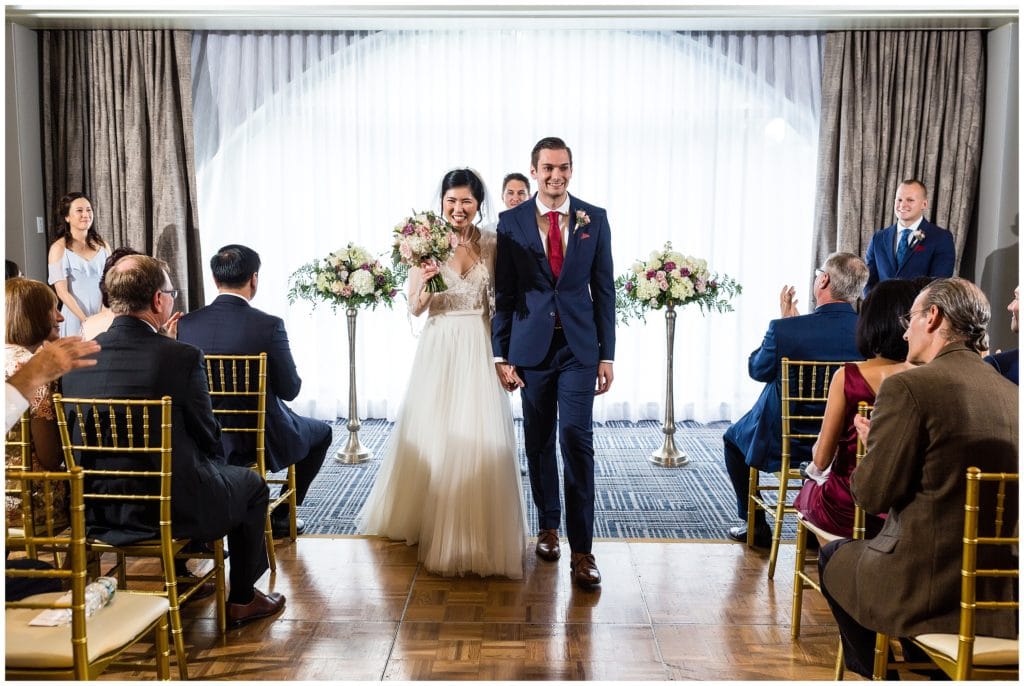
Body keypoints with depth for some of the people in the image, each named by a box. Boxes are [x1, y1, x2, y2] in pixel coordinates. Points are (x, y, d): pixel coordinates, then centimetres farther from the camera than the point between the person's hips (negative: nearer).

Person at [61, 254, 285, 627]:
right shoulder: (182, 356, -20)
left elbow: (74, 430, 10)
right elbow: (208, 436, -10)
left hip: (93, 508, 7)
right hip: (171, 508, -6)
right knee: (251, 483, 21)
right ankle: (242, 600, 29)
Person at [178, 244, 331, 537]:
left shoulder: (186, 324, -8)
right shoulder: (269, 325, -21)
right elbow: (289, 389, -15)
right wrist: (293, 381, 8)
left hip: (207, 441, 5)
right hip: (262, 440, -5)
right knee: (321, 432, 25)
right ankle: (281, 516, 26)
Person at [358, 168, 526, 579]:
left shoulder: (492, 244, 3)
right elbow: (415, 308, 0)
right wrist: (424, 280, -20)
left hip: (480, 349, 1)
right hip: (439, 348, 0)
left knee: (480, 437, -1)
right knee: (432, 435, 5)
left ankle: (480, 528, 16)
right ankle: (425, 516, 27)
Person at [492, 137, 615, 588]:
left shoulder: (594, 219, 5)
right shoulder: (511, 221, 3)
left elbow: (604, 289, 5)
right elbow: (503, 293, 3)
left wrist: (607, 354, 1)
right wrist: (501, 355, -2)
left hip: (579, 348, -1)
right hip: (531, 347, 1)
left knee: (577, 439, -8)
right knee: (539, 442, 11)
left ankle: (581, 550, -1)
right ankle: (548, 526, 30)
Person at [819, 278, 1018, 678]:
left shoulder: (907, 387, -17)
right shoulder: (1010, 393, 4)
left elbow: (872, 495, -15)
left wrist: (873, 442, 4)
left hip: (927, 589, -6)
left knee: (834, 556, 23)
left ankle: (873, 672, 37)